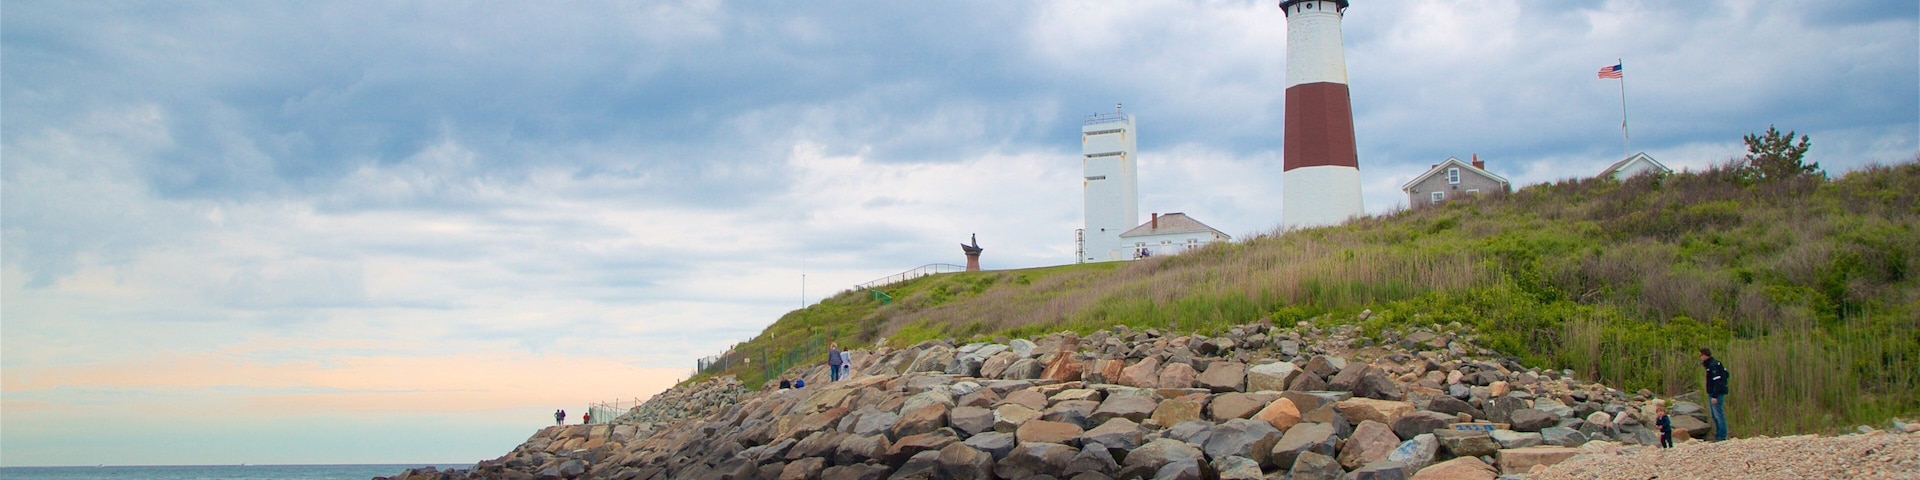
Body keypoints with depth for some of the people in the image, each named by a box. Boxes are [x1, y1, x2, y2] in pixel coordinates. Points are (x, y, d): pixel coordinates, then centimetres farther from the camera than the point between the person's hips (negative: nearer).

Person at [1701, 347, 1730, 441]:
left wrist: (1715, 396, -22)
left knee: (1719, 415, -8)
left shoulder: (1714, 365, -16)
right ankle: (1718, 436, 18)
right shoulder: (1710, 364, 14)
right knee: (1715, 416, 13)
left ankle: (1721, 437, -6)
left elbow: (1717, 381, -20)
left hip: (1717, 394, -11)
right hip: (1712, 394, 11)